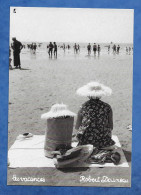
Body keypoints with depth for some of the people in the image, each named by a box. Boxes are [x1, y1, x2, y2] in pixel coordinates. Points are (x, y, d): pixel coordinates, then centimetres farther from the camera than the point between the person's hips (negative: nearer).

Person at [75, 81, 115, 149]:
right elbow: (111, 127, 1)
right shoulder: (107, 107, -4)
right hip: (103, 142, -1)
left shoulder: (83, 107, -4)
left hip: (86, 141, 1)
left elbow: (77, 127, 0)